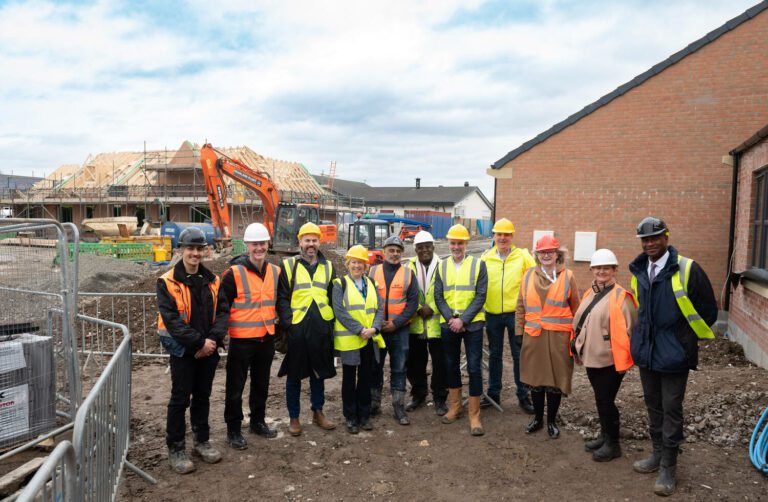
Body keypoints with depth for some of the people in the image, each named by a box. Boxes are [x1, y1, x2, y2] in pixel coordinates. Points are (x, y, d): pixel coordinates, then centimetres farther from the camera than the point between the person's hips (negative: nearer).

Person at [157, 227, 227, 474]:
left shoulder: (213, 281, 6)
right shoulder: (168, 282, -9)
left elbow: (222, 312, 3)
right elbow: (171, 319, -16)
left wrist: (213, 338, -13)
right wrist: (198, 342, -19)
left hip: (208, 349, 4)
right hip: (182, 349, -4)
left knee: (203, 396, 15)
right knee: (181, 398, 3)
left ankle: (202, 441, 29)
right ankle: (175, 448, 17)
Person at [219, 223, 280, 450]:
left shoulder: (275, 272, 5)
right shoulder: (234, 273, -12)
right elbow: (222, 305, -10)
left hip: (267, 338, 5)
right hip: (242, 339, -5)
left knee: (261, 384, 18)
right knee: (235, 387, 5)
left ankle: (258, 422, 35)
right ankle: (233, 430, 20)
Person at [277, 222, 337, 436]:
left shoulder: (328, 266, 10)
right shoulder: (288, 265, -1)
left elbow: (333, 297, 12)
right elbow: (282, 298, -4)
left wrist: (331, 322, 4)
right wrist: (288, 322, -12)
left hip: (321, 329, 3)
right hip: (296, 328, -3)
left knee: (319, 372, 15)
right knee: (294, 375, 7)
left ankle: (318, 412, 30)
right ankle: (294, 418, 21)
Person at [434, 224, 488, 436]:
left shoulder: (478, 265, -2)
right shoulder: (442, 266, 6)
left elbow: (480, 296, -8)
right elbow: (438, 297, 2)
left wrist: (462, 319, -15)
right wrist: (451, 318, -11)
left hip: (472, 324, -3)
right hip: (448, 324, 3)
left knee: (474, 367, -3)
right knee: (451, 365, 13)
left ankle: (474, 415, 7)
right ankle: (455, 406, 30)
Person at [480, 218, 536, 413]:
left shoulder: (523, 256, -4)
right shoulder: (486, 258, 2)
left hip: (516, 313, -2)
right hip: (492, 314, 2)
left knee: (519, 355, 7)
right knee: (494, 354, 14)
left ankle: (523, 396, 21)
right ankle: (493, 393, 27)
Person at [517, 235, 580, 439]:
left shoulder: (567, 276, 0)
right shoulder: (529, 276, 5)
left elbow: (576, 308, 4)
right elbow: (521, 306, 9)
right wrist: (519, 331, 6)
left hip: (559, 336, -2)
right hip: (533, 336, 2)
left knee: (556, 378, 6)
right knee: (535, 377, 11)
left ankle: (552, 421, 23)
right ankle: (537, 418, 28)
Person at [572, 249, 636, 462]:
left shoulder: (621, 297, -14)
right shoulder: (589, 294, 10)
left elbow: (628, 330, -14)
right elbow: (579, 324, 17)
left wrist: (623, 359, -13)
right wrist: (578, 350, 18)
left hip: (610, 360, -7)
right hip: (591, 358, 7)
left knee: (605, 400, 2)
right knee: (601, 399, 19)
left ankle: (612, 444, 19)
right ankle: (605, 435, 35)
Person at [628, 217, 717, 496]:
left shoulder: (687, 269, -14)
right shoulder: (638, 272, 3)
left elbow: (707, 310, -5)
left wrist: (688, 338, 3)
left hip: (674, 354, -5)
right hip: (646, 352, 6)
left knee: (671, 409, 4)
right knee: (653, 405, 17)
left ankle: (668, 467, 17)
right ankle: (658, 454, 33)